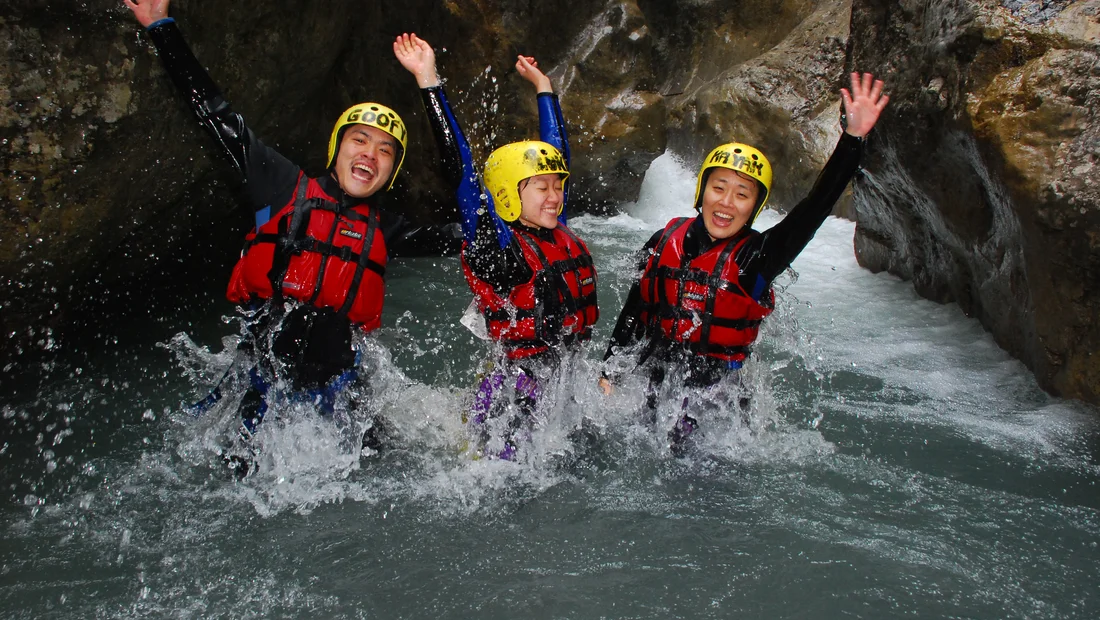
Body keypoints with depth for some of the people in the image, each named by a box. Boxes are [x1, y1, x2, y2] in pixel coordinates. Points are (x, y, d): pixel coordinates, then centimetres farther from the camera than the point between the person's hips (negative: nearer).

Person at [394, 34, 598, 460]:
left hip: (573, 384, 7)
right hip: (518, 397, -7)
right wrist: (428, 81, -20)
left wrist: (542, 85, 27)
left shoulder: (558, 234, 7)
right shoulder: (495, 245, -12)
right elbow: (459, 169, -19)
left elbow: (557, 150, 18)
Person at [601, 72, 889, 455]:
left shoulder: (754, 258, -11)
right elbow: (634, 311, 9)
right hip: (654, 384, 2)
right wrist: (609, 369, 11)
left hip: (716, 389, -2)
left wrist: (853, 138, -34)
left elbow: (815, 209, -25)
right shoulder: (665, 242, -2)